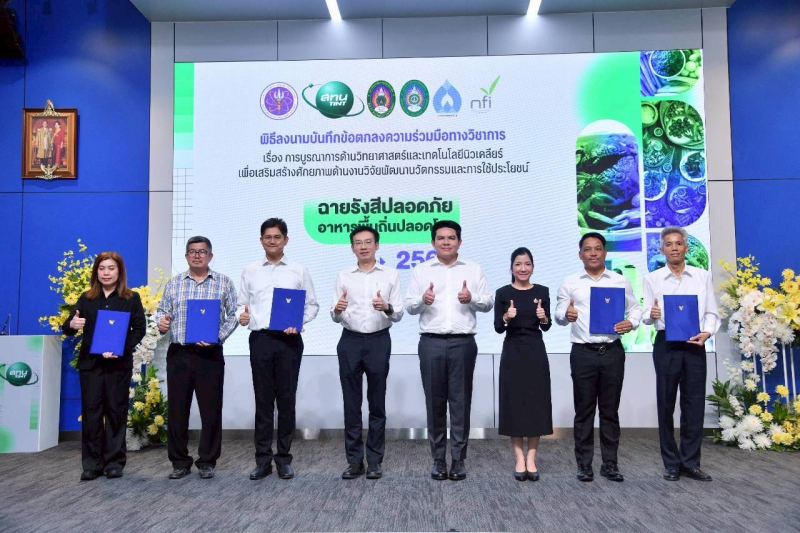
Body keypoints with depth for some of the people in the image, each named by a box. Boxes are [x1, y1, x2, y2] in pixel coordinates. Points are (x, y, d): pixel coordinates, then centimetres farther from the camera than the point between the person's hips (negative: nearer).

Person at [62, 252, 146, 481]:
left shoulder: (131, 299, 2)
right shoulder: (86, 298, 8)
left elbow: (140, 329, -3)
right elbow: (67, 328, 5)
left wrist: (122, 349, -17)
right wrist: (71, 325, -20)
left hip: (119, 363, -2)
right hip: (90, 362, 2)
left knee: (116, 411, 4)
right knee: (91, 411, 4)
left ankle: (114, 462, 14)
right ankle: (92, 463, 12)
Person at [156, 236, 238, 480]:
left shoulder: (224, 282, 4)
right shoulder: (174, 283, 12)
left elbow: (233, 315, 2)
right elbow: (163, 310, 13)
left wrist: (218, 336, -13)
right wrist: (162, 322, -10)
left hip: (210, 354, -2)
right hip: (179, 353, 2)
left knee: (211, 409, 2)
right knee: (177, 409, 6)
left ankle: (207, 462, 14)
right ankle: (180, 462, 18)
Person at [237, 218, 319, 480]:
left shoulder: (299, 271, 6)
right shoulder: (250, 271, 11)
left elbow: (312, 304, 7)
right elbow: (242, 303, 13)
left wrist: (299, 321, -11)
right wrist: (241, 315, -9)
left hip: (289, 340, -1)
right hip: (260, 339, 1)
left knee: (286, 399, 4)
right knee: (263, 399, 5)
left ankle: (284, 458, 15)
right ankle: (263, 459, 14)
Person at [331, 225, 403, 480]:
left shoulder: (390, 275, 4)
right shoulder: (343, 276, 6)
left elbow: (398, 315, 2)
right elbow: (336, 318, 5)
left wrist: (387, 308, -19)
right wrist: (337, 310, -18)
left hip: (379, 341, -1)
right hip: (350, 342, 1)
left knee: (377, 404, 6)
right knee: (351, 404, 5)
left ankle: (374, 461, 16)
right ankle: (354, 461, 15)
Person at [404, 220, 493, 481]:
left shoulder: (474, 270, 10)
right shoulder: (421, 270, 10)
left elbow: (488, 303, 7)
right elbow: (409, 306, 7)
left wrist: (472, 299, -12)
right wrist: (422, 300, -14)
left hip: (463, 343, 0)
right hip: (431, 343, 0)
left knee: (460, 401, 2)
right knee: (434, 401, 4)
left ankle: (459, 459, 12)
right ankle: (438, 459, 15)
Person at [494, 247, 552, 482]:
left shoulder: (542, 291, 5)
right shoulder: (503, 293, -1)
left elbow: (547, 327, 5)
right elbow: (498, 328, -4)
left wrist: (544, 318, -16)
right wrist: (506, 317, -23)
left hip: (536, 352, 2)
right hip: (513, 352, -1)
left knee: (537, 404, 2)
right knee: (514, 403, 1)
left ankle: (531, 460, 11)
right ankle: (520, 460, 10)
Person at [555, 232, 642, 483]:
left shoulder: (621, 281, 8)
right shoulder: (570, 283, 5)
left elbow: (635, 308, 12)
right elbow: (558, 314, 2)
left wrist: (631, 323, -10)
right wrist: (566, 315, -22)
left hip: (613, 351, 1)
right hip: (583, 352, -1)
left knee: (610, 409, 7)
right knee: (584, 409, 4)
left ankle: (610, 463, 16)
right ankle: (584, 464, 12)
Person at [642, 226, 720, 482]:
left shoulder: (703, 276, 8)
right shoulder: (652, 279, 4)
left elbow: (712, 312, 7)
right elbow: (646, 317, 2)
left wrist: (707, 331, -11)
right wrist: (651, 314, -21)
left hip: (694, 345, 1)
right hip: (666, 345, -1)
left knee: (694, 404, 3)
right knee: (666, 404, 4)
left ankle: (690, 463, 15)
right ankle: (671, 463, 15)